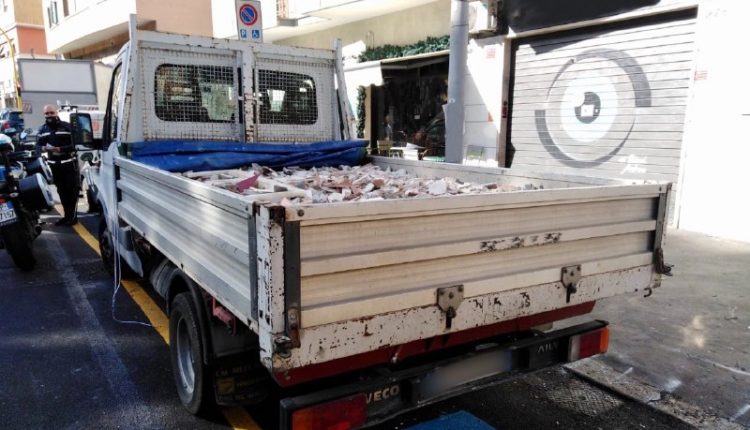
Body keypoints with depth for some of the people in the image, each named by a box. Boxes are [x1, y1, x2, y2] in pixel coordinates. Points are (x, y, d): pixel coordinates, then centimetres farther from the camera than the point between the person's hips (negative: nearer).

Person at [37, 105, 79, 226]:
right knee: (62, 191, 12)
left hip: (68, 163, -6)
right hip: (54, 165, 6)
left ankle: (73, 216, 4)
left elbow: (75, 144, -13)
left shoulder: (67, 126, -7)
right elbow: (38, 145, 10)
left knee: (72, 190, -1)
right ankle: (67, 215, 20)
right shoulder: (43, 129, 11)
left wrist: (60, 149, -24)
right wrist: (43, 148, -13)